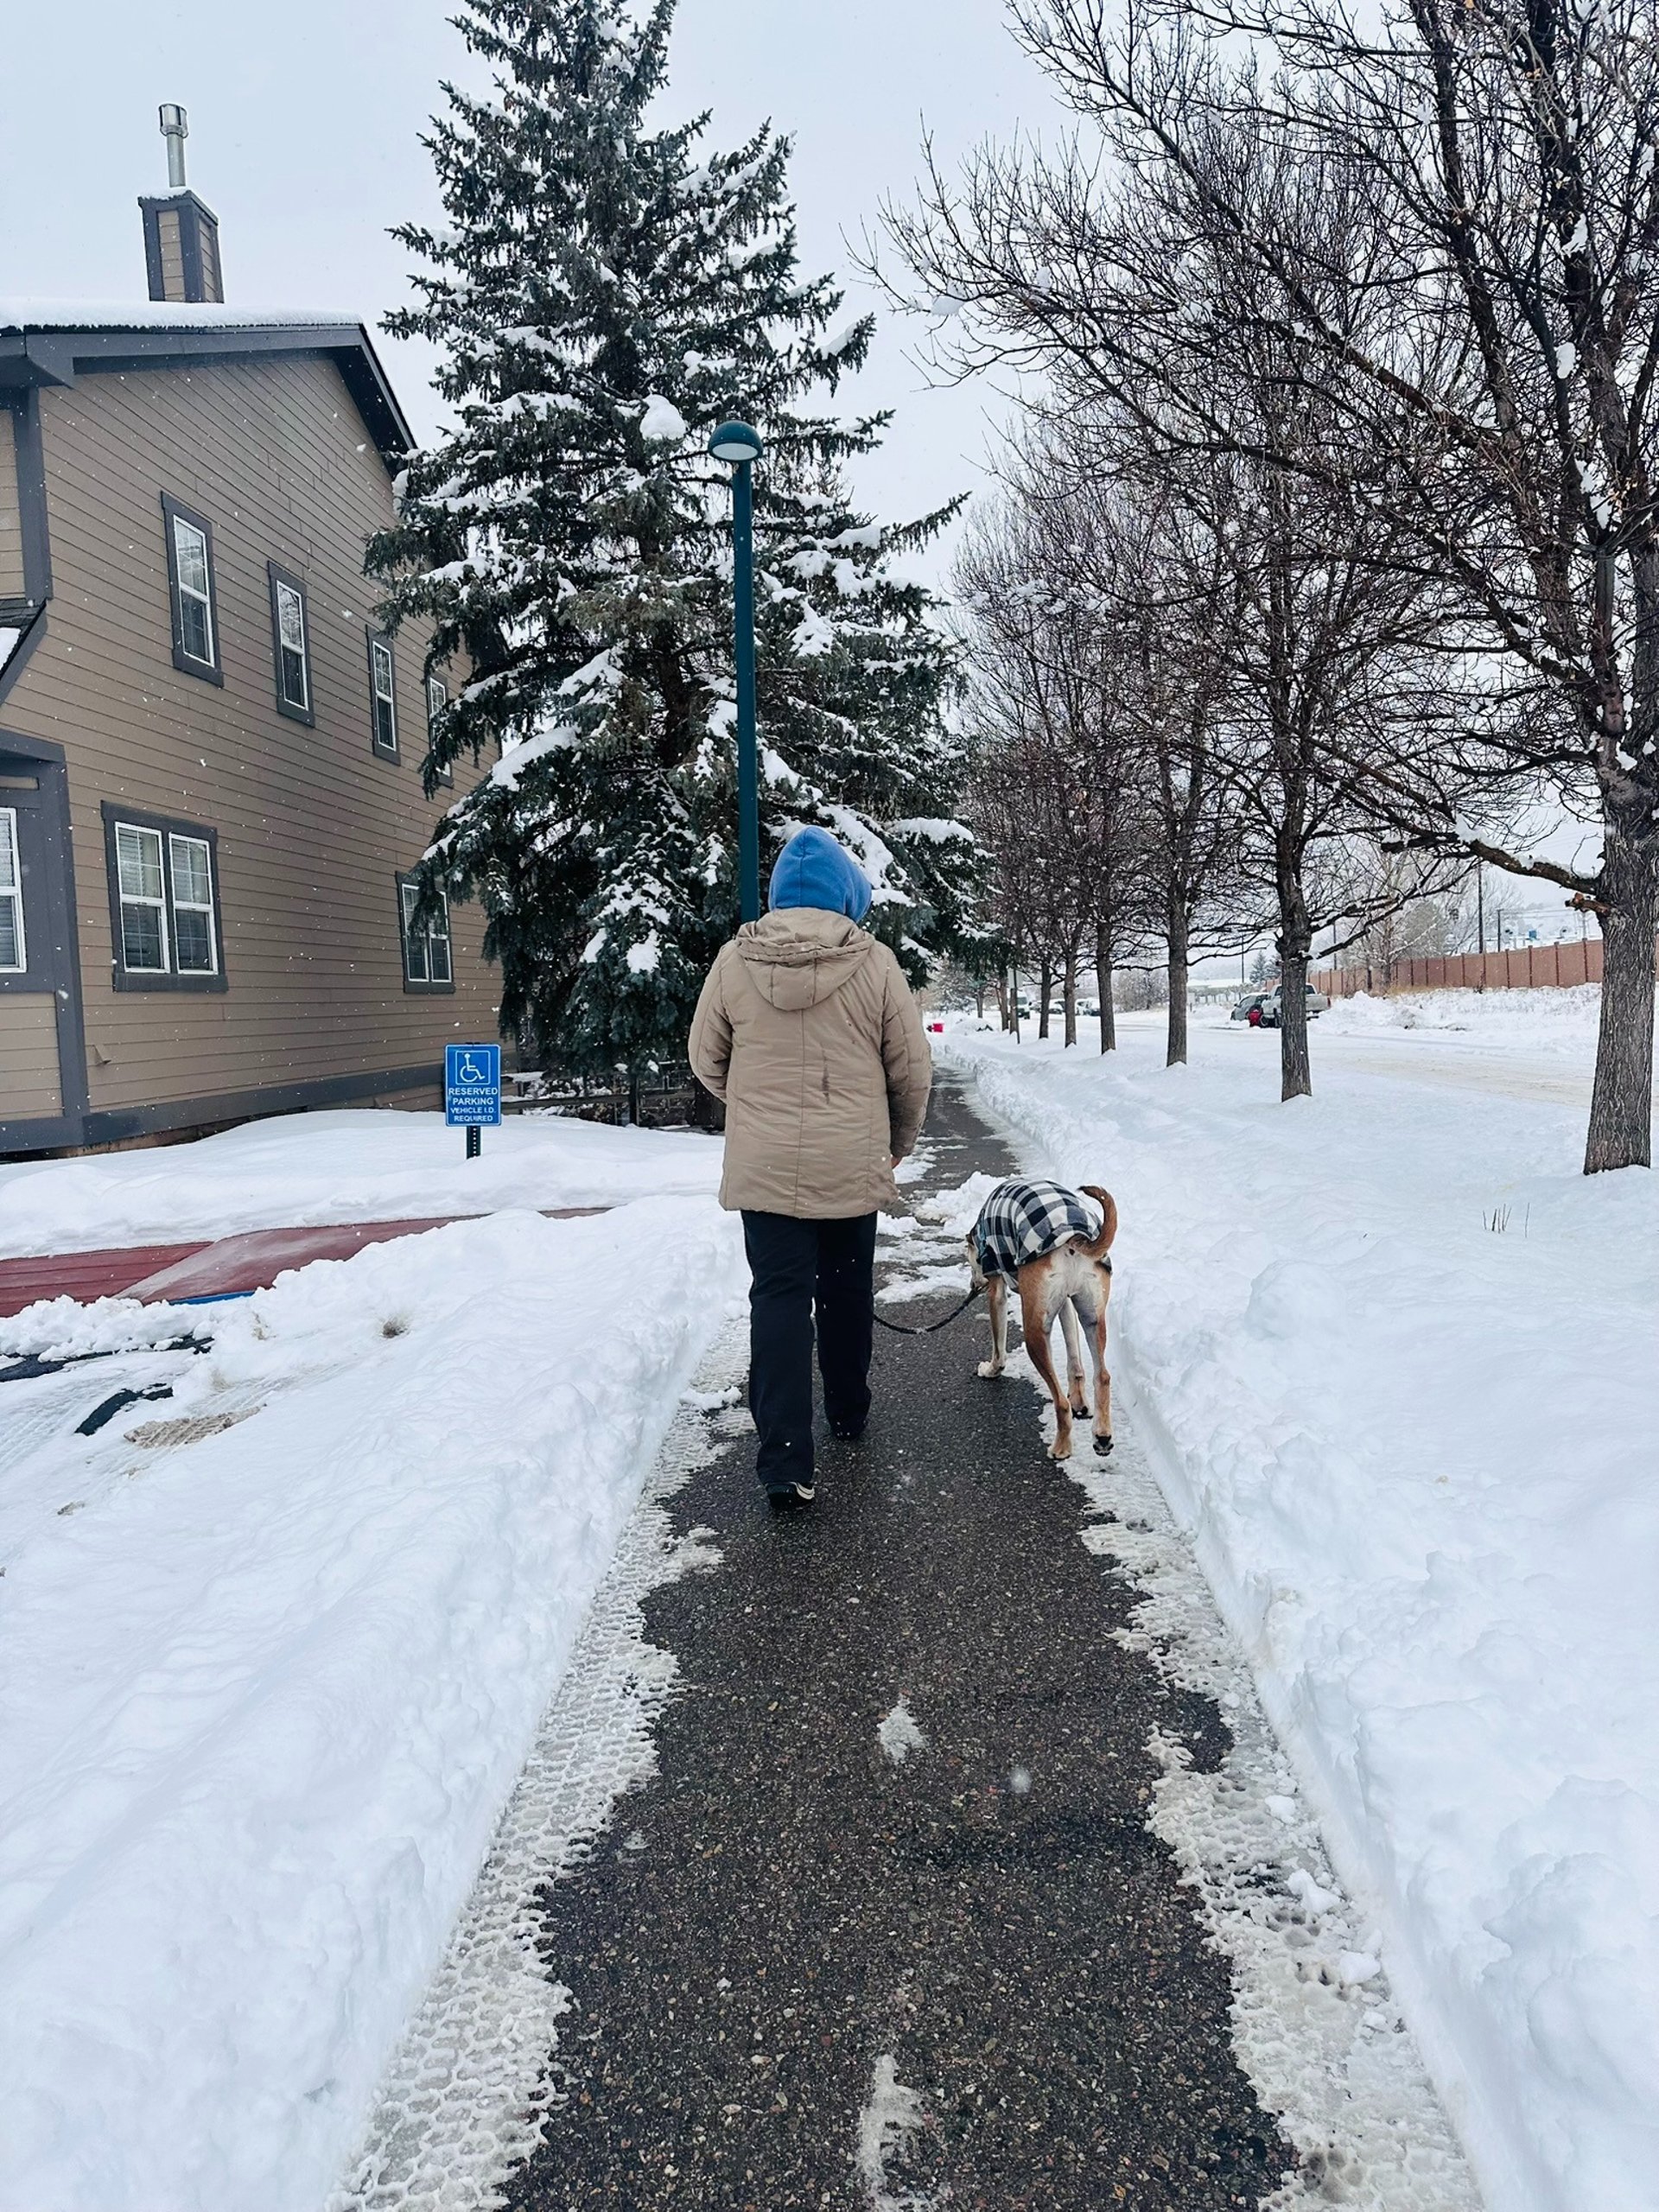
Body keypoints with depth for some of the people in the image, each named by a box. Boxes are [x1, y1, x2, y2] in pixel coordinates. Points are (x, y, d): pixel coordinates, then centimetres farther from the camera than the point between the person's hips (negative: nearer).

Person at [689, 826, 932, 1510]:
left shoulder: (735, 959, -4)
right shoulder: (874, 962, -7)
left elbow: (706, 1059, 6)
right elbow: (911, 1068, -2)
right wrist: (898, 1141, 16)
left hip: (764, 1166, 0)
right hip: (853, 1164, 0)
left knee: (779, 1300, 2)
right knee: (846, 1291, 19)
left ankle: (784, 1462, -5)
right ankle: (848, 1413, 37)